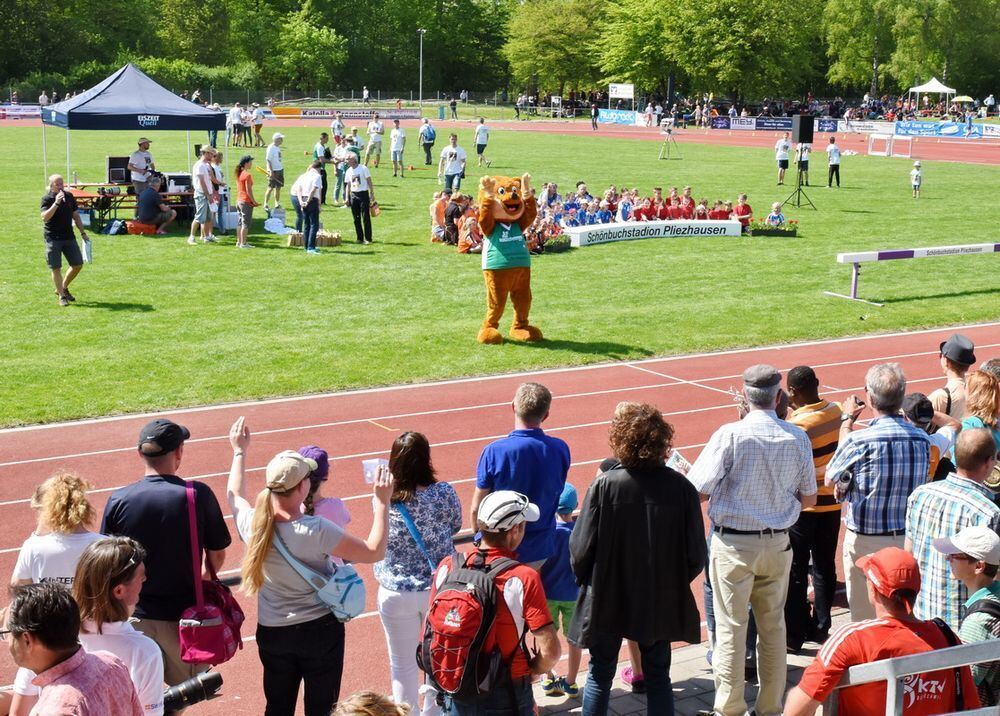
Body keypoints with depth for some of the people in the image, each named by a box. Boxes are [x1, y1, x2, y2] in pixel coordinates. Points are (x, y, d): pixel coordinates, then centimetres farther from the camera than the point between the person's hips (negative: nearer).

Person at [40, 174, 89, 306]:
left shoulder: (69, 196, 6)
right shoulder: (47, 199, -10)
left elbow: (75, 215, 16)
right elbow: (45, 217, -26)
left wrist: (83, 233, 15)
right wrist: (56, 203, -32)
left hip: (69, 237, 5)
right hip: (53, 239, -5)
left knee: (78, 264, 7)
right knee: (56, 268, -2)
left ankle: (63, 288, 26)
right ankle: (62, 296, 9)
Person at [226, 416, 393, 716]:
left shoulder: (252, 525, -14)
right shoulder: (317, 531, -27)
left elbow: (234, 496, 11)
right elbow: (373, 552, -19)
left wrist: (239, 452, 24)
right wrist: (381, 503, -11)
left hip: (272, 632, 4)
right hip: (320, 629, -4)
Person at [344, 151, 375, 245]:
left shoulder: (363, 168, -6)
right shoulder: (349, 171, 9)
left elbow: (369, 181, -4)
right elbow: (348, 185, 15)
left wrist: (372, 194, -9)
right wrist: (347, 197, 10)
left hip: (363, 194, -5)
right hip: (353, 195, 5)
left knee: (366, 218, -5)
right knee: (356, 218, 5)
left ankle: (368, 238, -1)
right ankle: (360, 238, 12)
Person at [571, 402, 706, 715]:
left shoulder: (604, 485, -19)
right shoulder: (681, 487, -14)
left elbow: (581, 549, -13)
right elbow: (696, 555, -9)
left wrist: (585, 578, 8)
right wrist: (674, 581, 11)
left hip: (608, 599, -1)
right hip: (661, 602, 1)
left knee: (600, 674, 14)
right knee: (658, 677, 15)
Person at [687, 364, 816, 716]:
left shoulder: (730, 435, -15)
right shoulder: (798, 438, -3)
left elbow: (698, 489, -15)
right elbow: (808, 498, 6)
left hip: (733, 544, -4)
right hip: (777, 543, 4)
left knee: (731, 628, 4)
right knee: (773, 626, 15)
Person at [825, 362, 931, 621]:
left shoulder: (859, 441, -19)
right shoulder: (921, 439, -5)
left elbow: (830, 480, -2)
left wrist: (847, 422, 3)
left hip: (865, 541, -4)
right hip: (908, 538, 4)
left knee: (865, 618, 8)